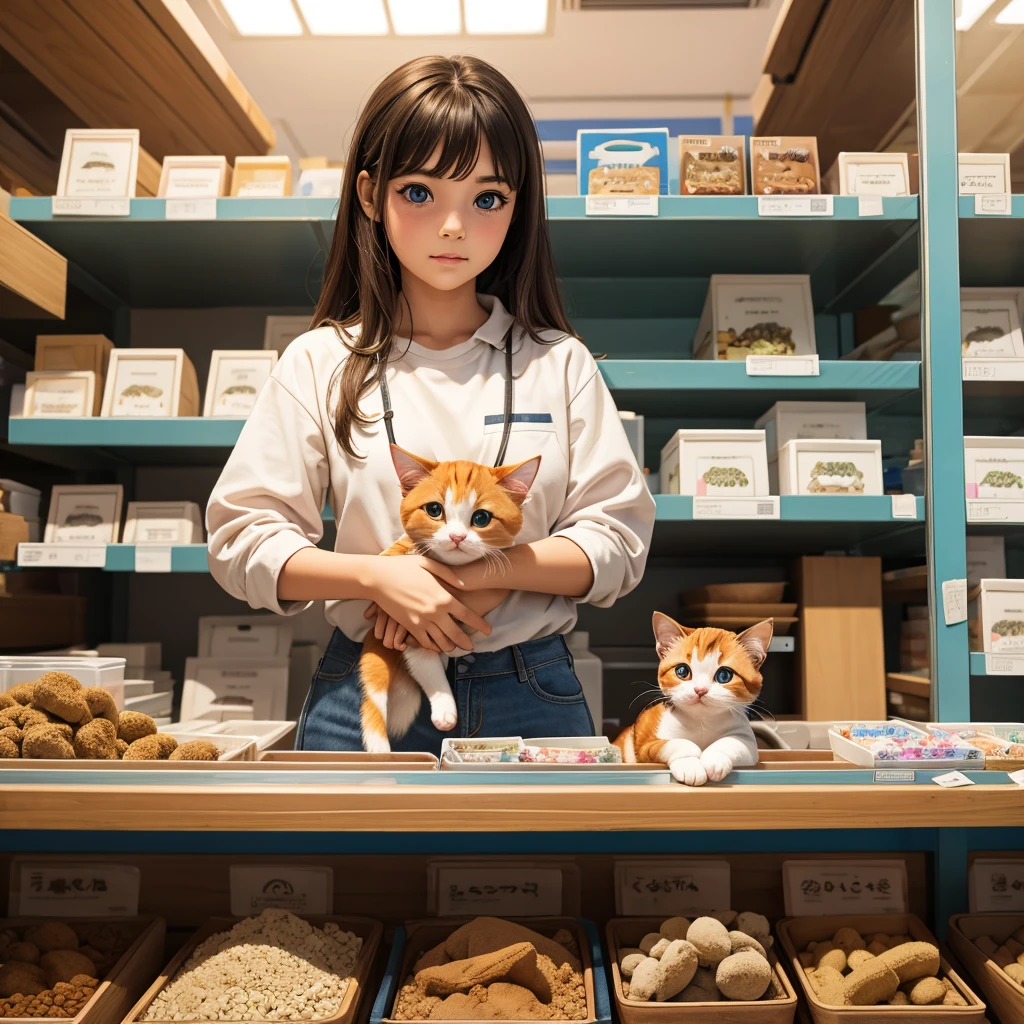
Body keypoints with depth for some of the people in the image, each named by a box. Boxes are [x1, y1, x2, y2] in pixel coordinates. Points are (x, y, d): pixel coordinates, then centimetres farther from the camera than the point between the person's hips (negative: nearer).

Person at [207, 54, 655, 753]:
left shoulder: (559, 363, 1)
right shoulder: (322, 362, 0)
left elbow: (618, 538, -3)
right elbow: (242, 537, -3)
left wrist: (488, 574, -18)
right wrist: (379, 576, -17)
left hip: (532, 694, 1)